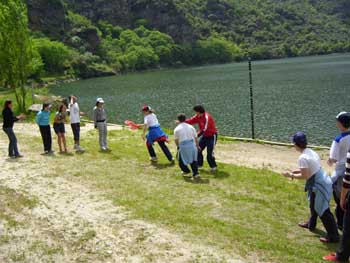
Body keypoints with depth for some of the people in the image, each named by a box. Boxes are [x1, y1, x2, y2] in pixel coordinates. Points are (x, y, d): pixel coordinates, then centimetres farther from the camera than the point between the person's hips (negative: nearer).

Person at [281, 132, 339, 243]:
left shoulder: (302, 158, -22)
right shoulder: (311, 152, 7)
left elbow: (305, 176, -22)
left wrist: (291, 175, -11)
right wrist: (298, 170, 17)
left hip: (319, 185, -10)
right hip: (323, 181, 10)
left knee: (323, 210, -2)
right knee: (314, 205, 27)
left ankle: (333, 236, 5)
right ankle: (311, 224, 47)